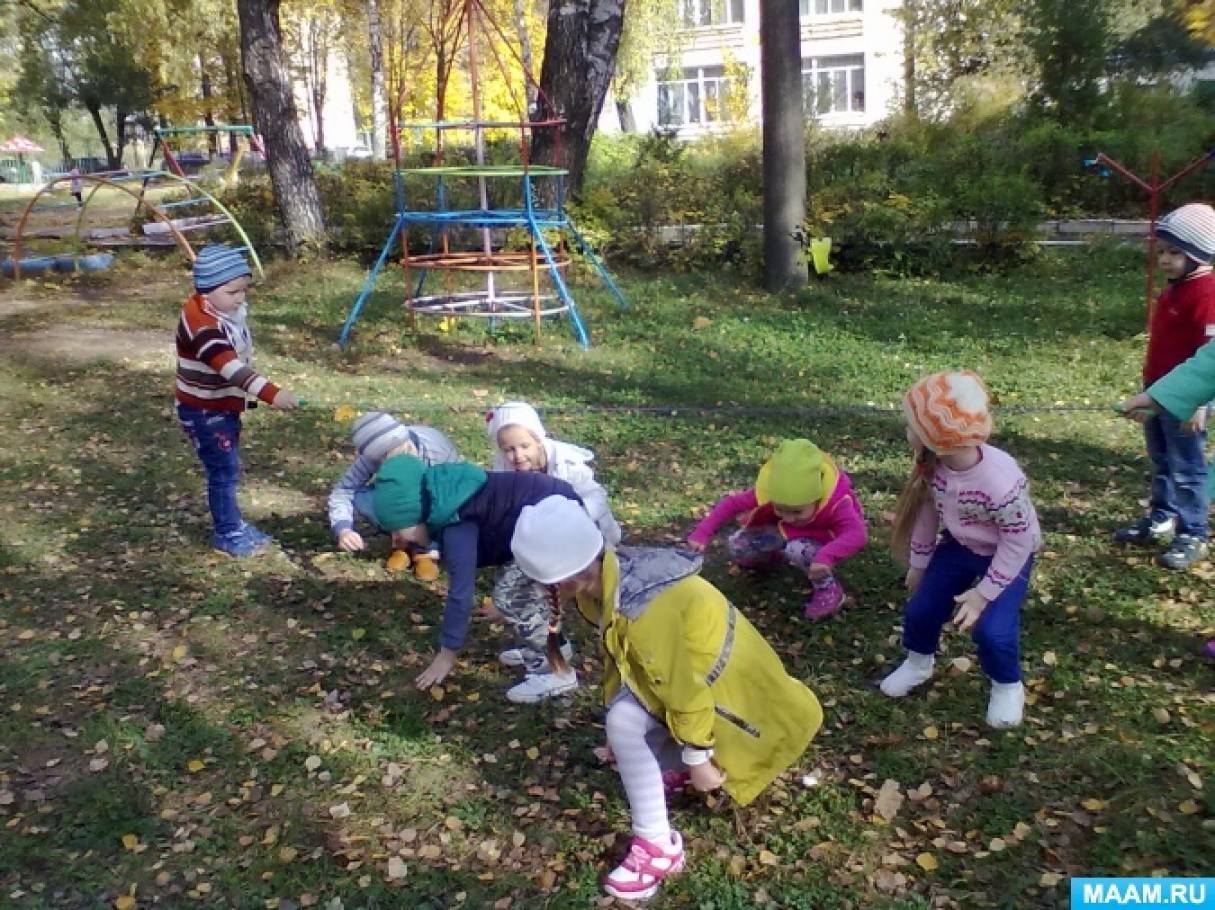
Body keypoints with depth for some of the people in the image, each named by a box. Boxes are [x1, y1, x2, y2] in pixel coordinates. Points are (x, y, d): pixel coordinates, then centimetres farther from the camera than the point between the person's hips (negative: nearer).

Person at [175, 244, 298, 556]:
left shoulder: (228, 311, 1)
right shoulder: (201, 323, -28)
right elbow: (230, 367, -40)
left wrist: (249, 395, 19)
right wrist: (271, 393, -48)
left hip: (226, 406, 9)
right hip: (204, 412, -9)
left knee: (229, 468, 18)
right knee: (223, 471, -1)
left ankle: (232, 523, 32)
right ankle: (227, 533, 13)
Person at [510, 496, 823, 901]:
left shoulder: (643, 611, -39)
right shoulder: (601, 573, -13)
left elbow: (683, 690, -29)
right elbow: (616, 652, 2)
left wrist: (697, 761, -17)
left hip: (713, 670, -9)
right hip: (677, 660, 9)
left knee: (625, 723, -22)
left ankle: (658, 847, -9)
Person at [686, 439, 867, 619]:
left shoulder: (835, 502, -38)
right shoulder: (770, 491, -29)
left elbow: (858, 534, -50)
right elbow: (732, 502, -22)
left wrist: (826, 556, -67)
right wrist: (702, 534, -33)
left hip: (822, 541, -4)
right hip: (789, 535, 4)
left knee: (799, 549, -37)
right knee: (739, 545, -14)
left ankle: (828, 590, -11)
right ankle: (780, 556, 17)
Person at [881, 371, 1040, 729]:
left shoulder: (1001, 481, -39)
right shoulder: (934, 466, -21)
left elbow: (1017, 543, -27)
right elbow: (927, 512, -3)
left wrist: (984, 593, -22)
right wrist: (919, 563, 7)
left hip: (1008, 555, -5)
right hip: (959, 546, 6)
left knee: (992, 629, -17)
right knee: (921, 609, 5)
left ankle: (1007, 686, 16)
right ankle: (919, 662, 37)